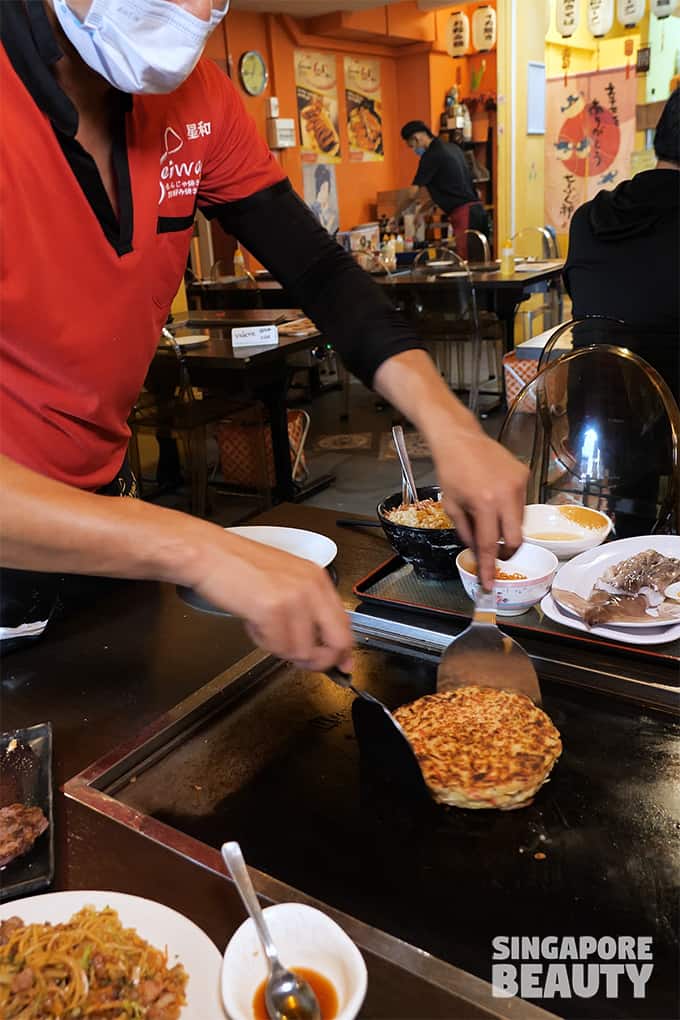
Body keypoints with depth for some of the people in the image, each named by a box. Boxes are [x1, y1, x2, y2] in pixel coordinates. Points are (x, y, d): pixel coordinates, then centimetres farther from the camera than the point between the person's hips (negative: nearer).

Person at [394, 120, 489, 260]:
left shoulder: (431, 155, -7)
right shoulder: (452, 148, 19)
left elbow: (412, 194, -7)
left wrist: (395, 216, 7)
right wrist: (423, 209, 32)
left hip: (463, 214, -9)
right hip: (477, 210, 9)